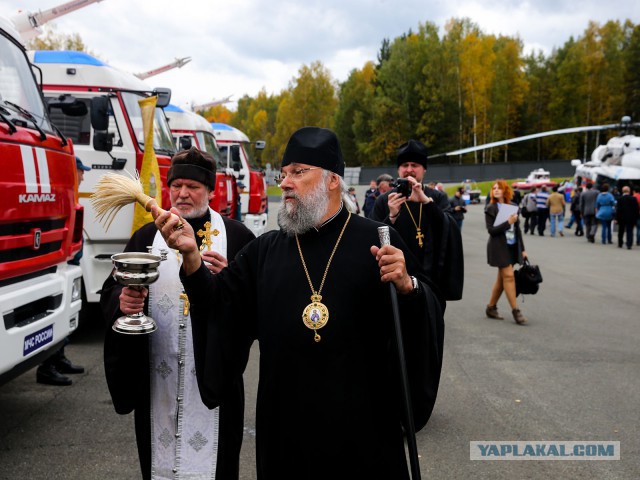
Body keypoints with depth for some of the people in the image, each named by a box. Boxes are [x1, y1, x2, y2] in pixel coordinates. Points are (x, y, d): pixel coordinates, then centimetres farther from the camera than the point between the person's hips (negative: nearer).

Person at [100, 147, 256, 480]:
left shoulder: (237, 236, 0)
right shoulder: (147, 237, 9)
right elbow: (111, 292, 7)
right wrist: (121, 301, -15)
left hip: (214, 372, -2)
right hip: (156, 375, 3)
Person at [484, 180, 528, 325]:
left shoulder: (513, 206, 8)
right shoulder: (490, 209, -5)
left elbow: (517, 228, 12)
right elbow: (491, 230, -13)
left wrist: (522, 248, 11)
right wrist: (508, 222, -22)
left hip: (512, 246, 6)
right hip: (499, 247, -5)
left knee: (502, 278, 9)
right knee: (509, 276, -10)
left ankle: (491, 308, 20)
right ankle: (515, 310, -4)